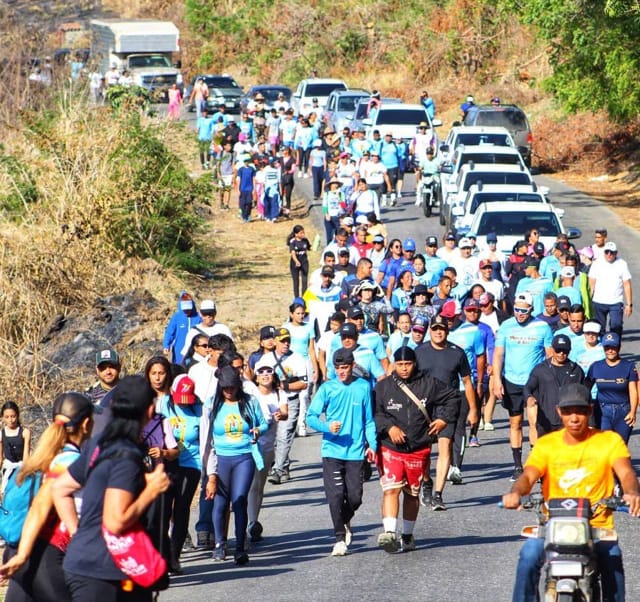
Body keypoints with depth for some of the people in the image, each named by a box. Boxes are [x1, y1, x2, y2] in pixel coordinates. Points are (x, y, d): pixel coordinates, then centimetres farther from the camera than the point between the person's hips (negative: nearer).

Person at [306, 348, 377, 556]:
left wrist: (372, 444, -1)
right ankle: (340, 538, 2)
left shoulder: (363, 387, 4)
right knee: (336, 495, -9)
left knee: (355, 497, 2)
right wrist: (327, 426, -19)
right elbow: (311, 416, -1)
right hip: (332, 451, -1)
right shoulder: (327, 388, 1)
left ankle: (345, 522, 34)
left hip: (355, 452, 1)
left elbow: (369, 420, 10)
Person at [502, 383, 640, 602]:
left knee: (612, 558, -31)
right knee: (529, 554, -27)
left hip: (598, 527, -1)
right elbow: (528, 476, -7)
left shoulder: (610, 441, 4)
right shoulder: (546, 444, 7)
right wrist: (515, 492, -32)